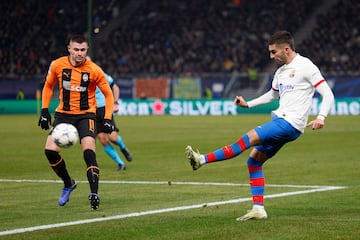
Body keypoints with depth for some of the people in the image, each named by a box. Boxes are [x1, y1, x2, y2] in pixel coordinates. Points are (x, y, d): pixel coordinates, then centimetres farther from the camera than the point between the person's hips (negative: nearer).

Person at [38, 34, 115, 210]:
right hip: (63, 113, 3)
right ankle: (68, 184, 15)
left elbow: (108, 94, -1)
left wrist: (107, 119, -10)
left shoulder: (94, 70, -12)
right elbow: (48, 86, 12)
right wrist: (44, 110, 4)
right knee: (50, 150, -10)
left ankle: (94, 194, -18)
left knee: (88, 151, -22)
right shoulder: (57, 65, -6)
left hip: (86, 114, -3)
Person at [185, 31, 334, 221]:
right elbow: (272, 95, 34)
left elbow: (328, 94, -11)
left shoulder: (305, 67, -8)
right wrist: (248, 104, 24)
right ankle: (258, 209, 4)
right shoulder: (281, 71, 17)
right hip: (280, 120, 9)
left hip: (291, 123, -9)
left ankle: (203, 160, -23)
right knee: (254, 161, 3)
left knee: (249, 138, -21)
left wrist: (321, 117, -26)